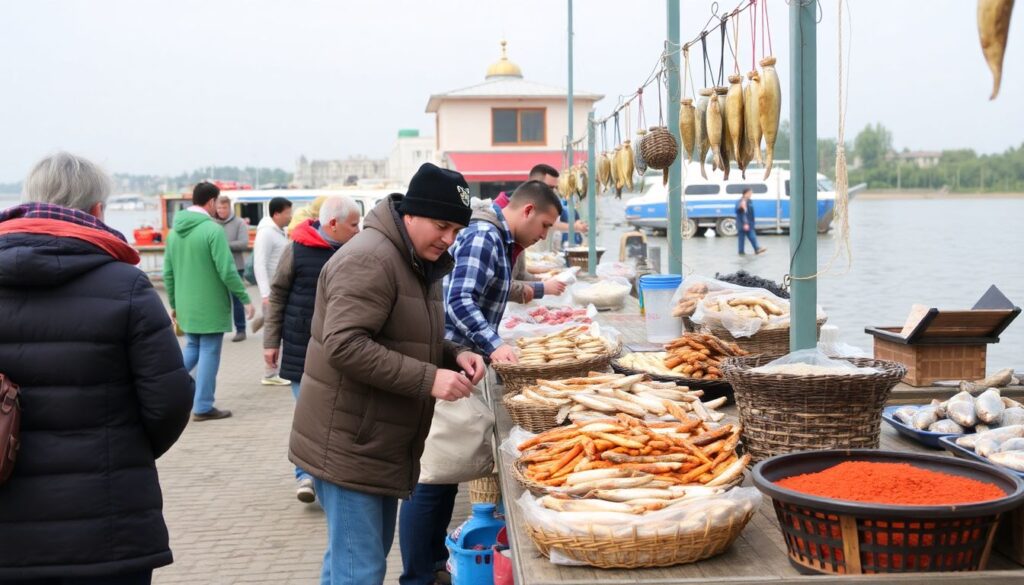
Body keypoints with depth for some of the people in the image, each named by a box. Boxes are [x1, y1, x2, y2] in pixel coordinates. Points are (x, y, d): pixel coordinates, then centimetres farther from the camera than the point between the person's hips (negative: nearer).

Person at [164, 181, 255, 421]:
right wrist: (245, 299, -10)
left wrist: (174, 303, 19)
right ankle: (203, 407, 7)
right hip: (210, 305, -7)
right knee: (209, 353, 3)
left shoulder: (175, 231, 6)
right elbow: (227, 271, -19)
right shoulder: (213, 230, -15)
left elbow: (168, 272, 10)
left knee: (192, 347, 22)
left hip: (186, 306, 7)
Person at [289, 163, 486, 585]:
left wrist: (453, 355, 3)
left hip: (380, 444, 10)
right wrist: (428, 378, -27)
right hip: (348, 447, -10)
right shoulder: (369, 260, -18)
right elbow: (344, 346, -27)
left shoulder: (418, 261, 15)